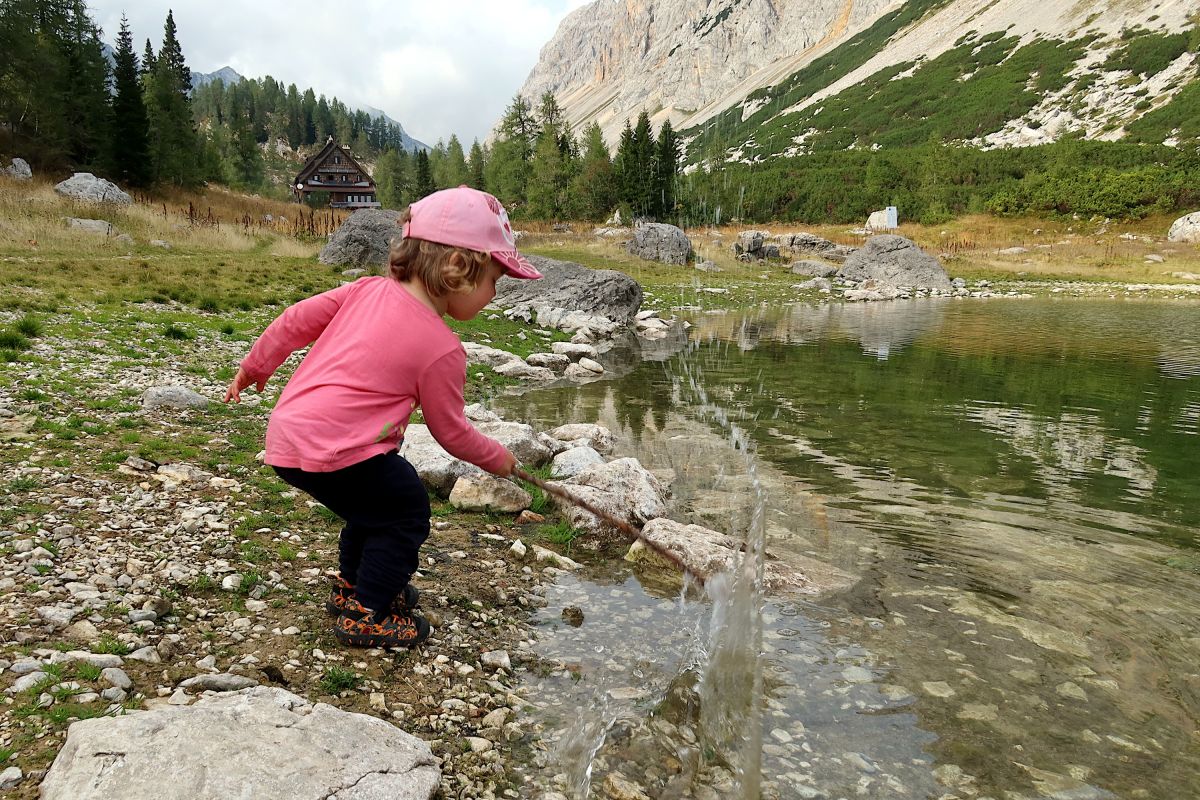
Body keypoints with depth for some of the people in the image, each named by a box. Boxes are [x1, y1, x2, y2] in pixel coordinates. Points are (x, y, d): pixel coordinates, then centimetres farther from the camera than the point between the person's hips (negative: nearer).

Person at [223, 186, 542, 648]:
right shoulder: (441, 348, -12)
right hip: (331, 450, -9)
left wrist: (255, 367, 27)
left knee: (378, 503, 26)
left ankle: (351, 587, 43)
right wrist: (496, 458, 16)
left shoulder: (368, 290, 6)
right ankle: (366, 616, 14)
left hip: (285, 433, 9)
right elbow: (450, 430, -1)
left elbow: (298, 319, 12)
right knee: (407, 513, 8)